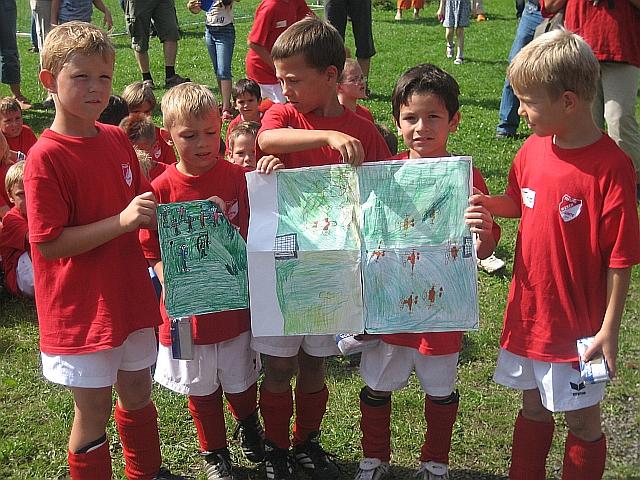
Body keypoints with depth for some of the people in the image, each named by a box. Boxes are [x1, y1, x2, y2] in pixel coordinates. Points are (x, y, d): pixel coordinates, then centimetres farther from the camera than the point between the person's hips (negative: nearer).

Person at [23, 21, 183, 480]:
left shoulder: (119, 140, 3)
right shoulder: (46, 157, -18)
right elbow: (49, 243, -22)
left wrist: (155, 211, -3)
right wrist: (123, 220, -27)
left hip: (130, 295, 7)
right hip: (81, 309, -7)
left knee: (138, 392, 22)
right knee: (94, 408, 7)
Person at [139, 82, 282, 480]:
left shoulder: (238, 178, -9)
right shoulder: (162, 189, -11)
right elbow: (155, 253, -6)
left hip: (236, 304, 1)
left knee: (241, 382, 20)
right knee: (202, 389, 18)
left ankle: (249, 425, 51)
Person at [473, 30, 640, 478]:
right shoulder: (533, 148, -1)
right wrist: (492, 204, -5)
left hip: (579, 323, -6)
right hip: (528, 311, 6)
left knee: (582, 420, 12)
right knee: (533, 408, 23)